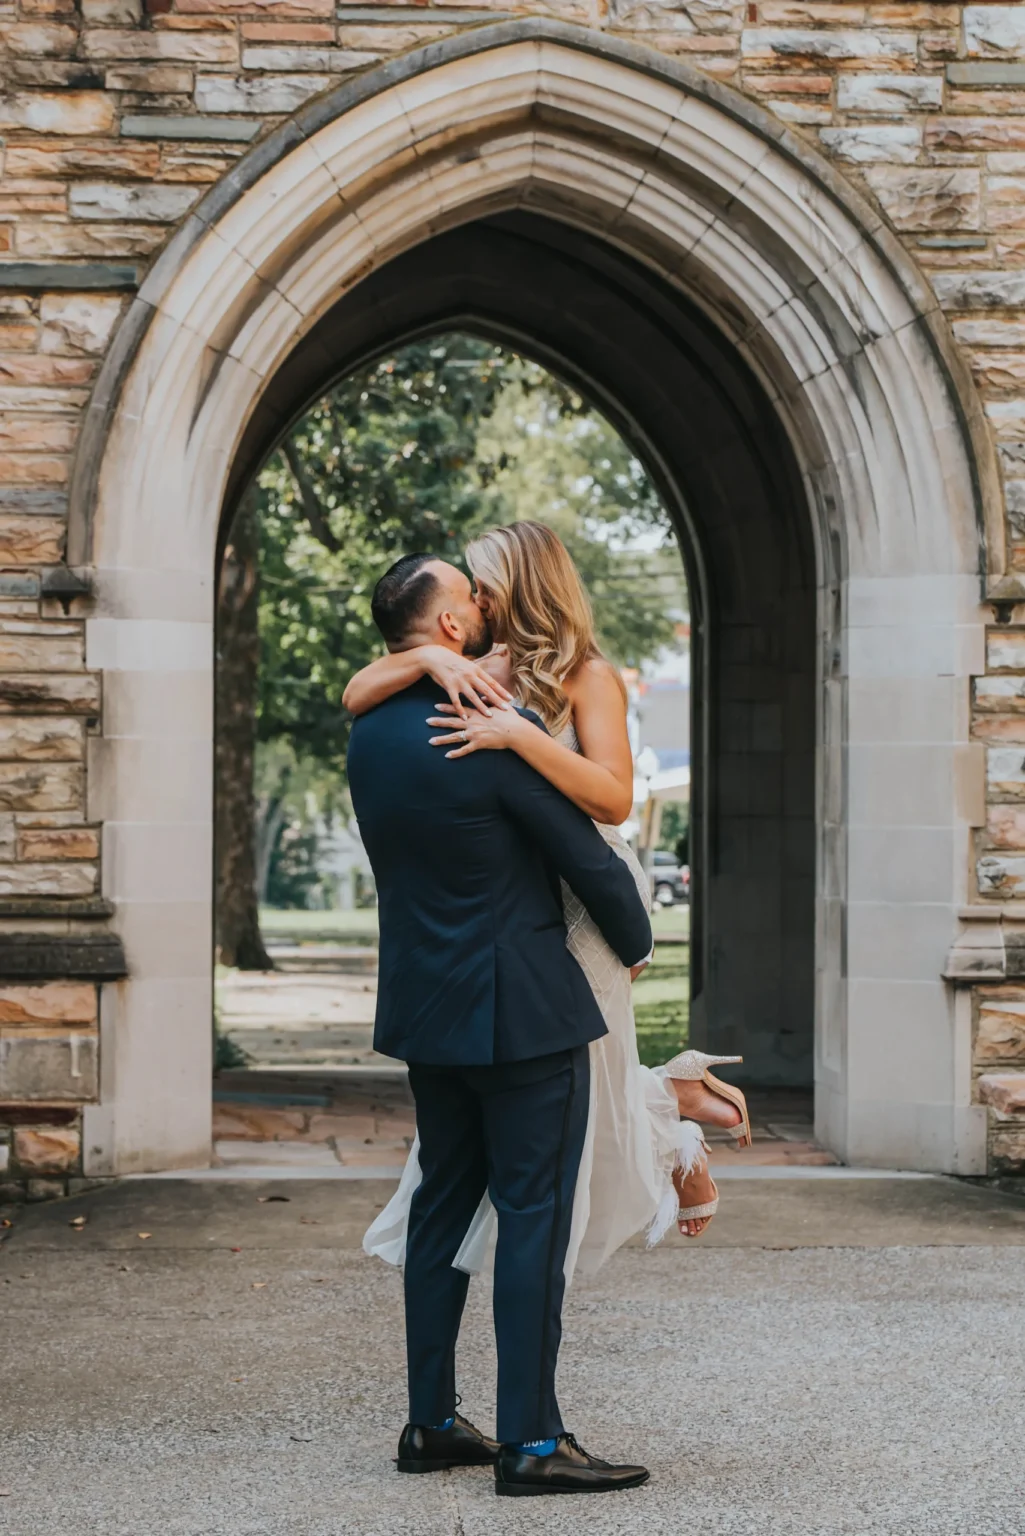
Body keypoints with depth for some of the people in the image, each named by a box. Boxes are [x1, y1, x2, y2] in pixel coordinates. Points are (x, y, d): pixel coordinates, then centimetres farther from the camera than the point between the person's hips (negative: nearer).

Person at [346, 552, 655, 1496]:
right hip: (523, 1010, -8)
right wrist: (636, 942, 7)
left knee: (443, 1206, 15)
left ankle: (431, 1423, 20)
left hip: (425, 1007, 8)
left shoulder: (369, 731, 5)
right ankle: (531, 1443, -1)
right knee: (534, 1215, -3)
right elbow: (588, 858, -12)